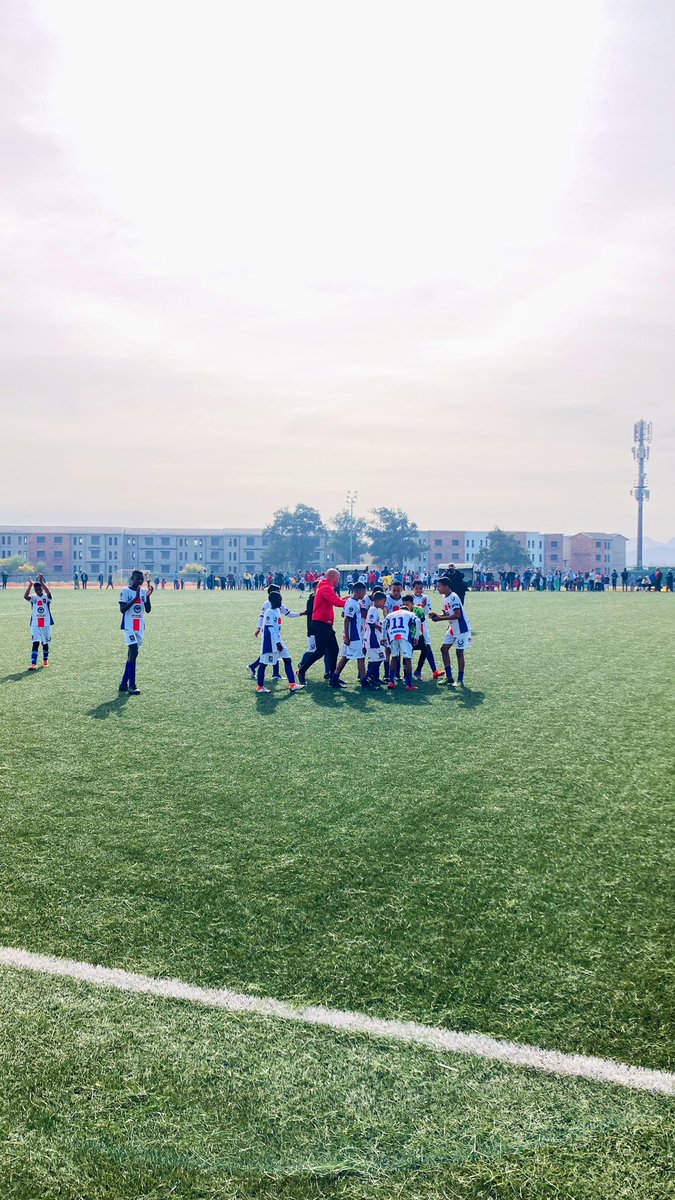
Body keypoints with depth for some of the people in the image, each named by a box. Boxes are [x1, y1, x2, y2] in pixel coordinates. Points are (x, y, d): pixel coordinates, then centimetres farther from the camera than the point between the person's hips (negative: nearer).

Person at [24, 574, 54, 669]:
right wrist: (30, 585, -33)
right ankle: (33, 664, -14)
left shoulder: (46, 597, -4)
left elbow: (49, 593, -29)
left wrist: (41, 582, -37)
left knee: (45, 643, 14)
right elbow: (25, 596, -23)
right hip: (35, 625, 0)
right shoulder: (33, 597, -1)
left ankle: (45, 660, 35)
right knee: (35, 643, -10)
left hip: (46, 625, 0)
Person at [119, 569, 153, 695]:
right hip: (128, 627, -6)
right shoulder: (125, 591, -6)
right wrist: (135, 598, -21)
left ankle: (124, 684, 16)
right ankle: (132, 686, -14)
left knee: (132, 654, 8)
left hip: (140, 627, 6)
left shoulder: (144, 591, 9)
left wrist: (148, 596, -11)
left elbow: (148, 610, 4)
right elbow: (122, 609, -13)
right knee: (133, 651, -16)